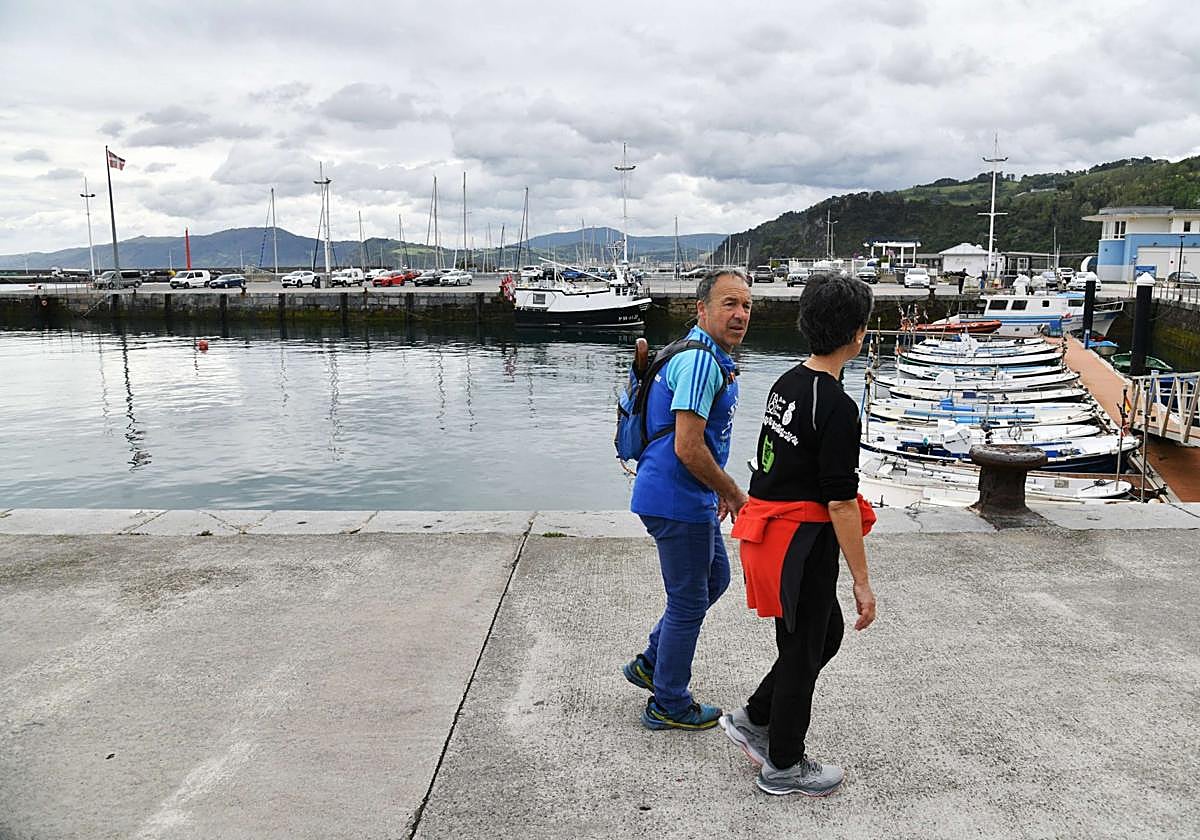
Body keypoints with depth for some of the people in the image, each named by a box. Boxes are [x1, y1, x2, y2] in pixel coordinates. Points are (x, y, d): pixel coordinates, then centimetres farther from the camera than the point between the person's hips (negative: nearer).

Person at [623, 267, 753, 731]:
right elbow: (688, 448, -26)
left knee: (715, 579, 24)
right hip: (678, 501, -11)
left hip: (692, 498, 11)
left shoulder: (710, 357, 14)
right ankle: (668, 705, 22)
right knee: (689, 601, 4)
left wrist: (721, 490, 22)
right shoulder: (700, 362, -21)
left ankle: (651, 663, 34)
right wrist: (734, 493, -14)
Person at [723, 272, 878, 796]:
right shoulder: (837, 407, -21)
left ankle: (753, 720, 30)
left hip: (769, 531, 9)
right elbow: (841, 502, -21)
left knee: (827, 631, 23)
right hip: (804, 543, -9)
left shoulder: (786, 385, 6)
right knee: (803, 651, 9)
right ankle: (783, 766, 27)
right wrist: (862, 582, -15)